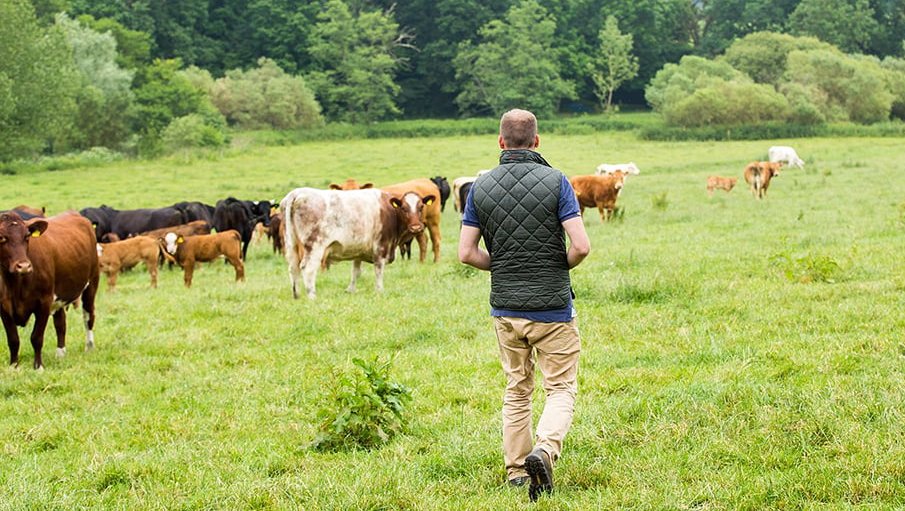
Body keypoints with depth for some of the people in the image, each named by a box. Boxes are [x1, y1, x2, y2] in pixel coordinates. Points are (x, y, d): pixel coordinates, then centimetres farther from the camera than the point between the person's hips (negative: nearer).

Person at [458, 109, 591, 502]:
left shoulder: (481, 186, 0)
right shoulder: (555, 182, -10)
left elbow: (466, 253, -1)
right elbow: (581, 246, -15)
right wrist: (561, 267, 6)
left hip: (505, 307, 3)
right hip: (552, 306, -3)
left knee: (517, 390, 16)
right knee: (561, 389, 5)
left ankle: (517, 470, 17)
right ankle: (544, 450, -19)